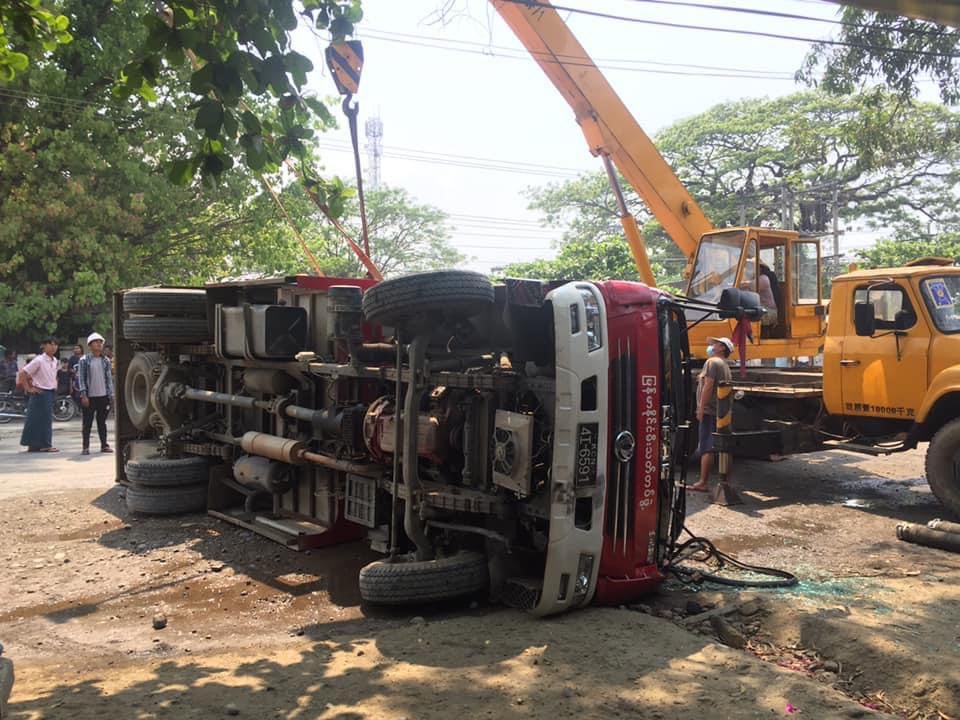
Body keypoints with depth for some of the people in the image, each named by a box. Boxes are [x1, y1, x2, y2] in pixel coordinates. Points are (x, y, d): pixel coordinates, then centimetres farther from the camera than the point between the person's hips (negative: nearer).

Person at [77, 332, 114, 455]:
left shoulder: (105, 360, 7)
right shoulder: (84, 360, -2)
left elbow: (109, 378, 9)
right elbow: (81, 378, -5)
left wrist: (111, 394, 3)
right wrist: (83, 395, -11)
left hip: (103, 396, 3)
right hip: (89, 397, -3)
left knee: (102, 422, 10)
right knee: (87, 423, 2)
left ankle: (104, 445, 15)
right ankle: (86, 446, 7)